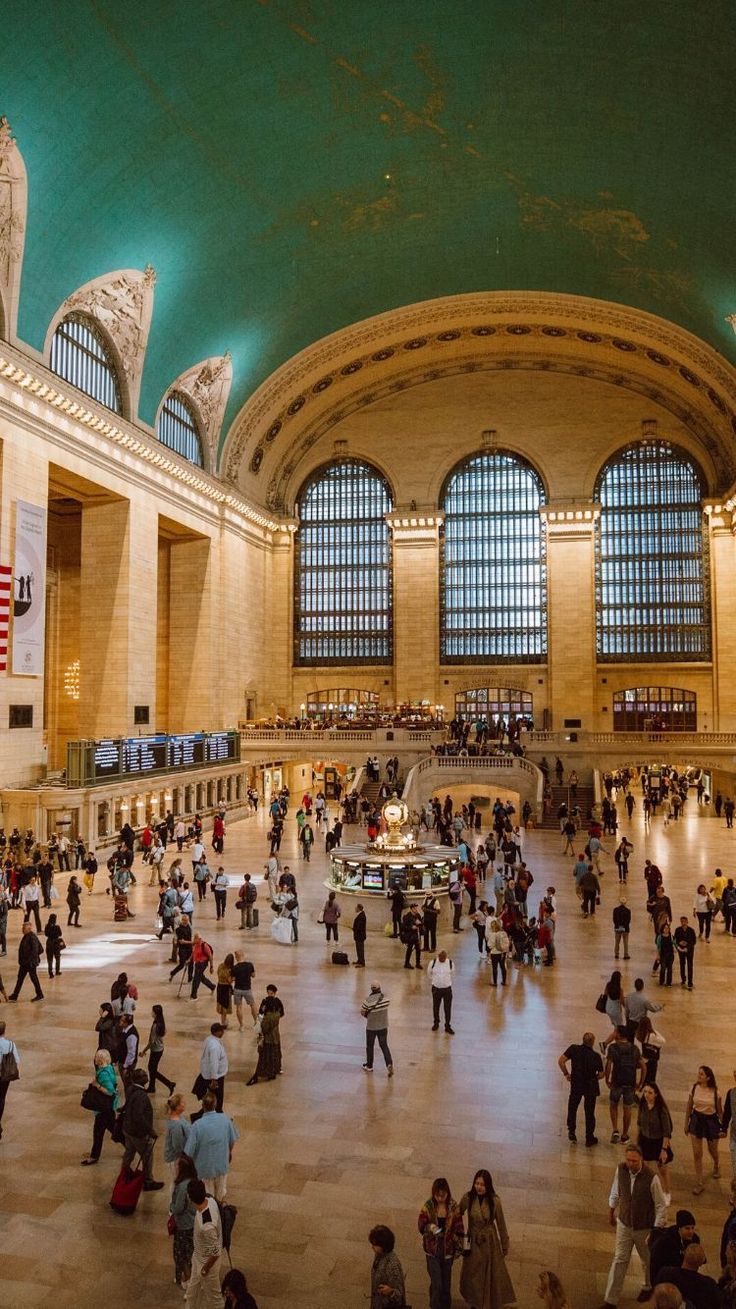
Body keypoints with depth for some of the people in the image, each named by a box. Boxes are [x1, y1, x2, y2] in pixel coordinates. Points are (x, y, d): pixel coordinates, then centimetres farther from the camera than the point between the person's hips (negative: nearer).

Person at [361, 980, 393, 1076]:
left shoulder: (368, 1000, -21)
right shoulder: (385, 999, -14)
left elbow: (362, 1012, -10)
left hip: (371, 1027, -2)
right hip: (383, 1026, 2)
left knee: (370, 1046, 17)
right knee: (384, 1045, 13)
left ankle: (369, 1066, 30)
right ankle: (389, 1064, -4)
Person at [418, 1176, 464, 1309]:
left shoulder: (454, 1207, -10)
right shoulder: (428, 1207, -12)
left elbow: (459, 1229, -1)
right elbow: (420, 1226, -9)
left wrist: (458, 1249, 1)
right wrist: (429, 1227, -29)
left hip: (448, 1250, 2)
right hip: (432, 1250, -1)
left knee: (446, 1282, 15)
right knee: (436, 1283, -5)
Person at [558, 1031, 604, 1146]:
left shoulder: (574, 1049, -10)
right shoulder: (596, 1056, -11)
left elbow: (561, 1061, -14)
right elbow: (601, 1075, -7)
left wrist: (566, 1074, -1)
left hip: (576, 1085, 0)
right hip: (591, 1086, 0)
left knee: (572, 1108, 20)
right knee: (589, 1112, 12)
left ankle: (571, 1132, 17)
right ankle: (589, 1138, 19)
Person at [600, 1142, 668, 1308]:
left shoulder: (651, 1178, -30)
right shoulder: (620, 1170, -18)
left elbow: (661, 1206, -18)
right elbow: (615, 1190, 2)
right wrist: (611, 1211, 14)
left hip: (644, 1227, -2)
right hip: (624, 1224, 2)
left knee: (647, 1260, 22)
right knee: (619, 1260, 8)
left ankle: (648, 1287, 51)